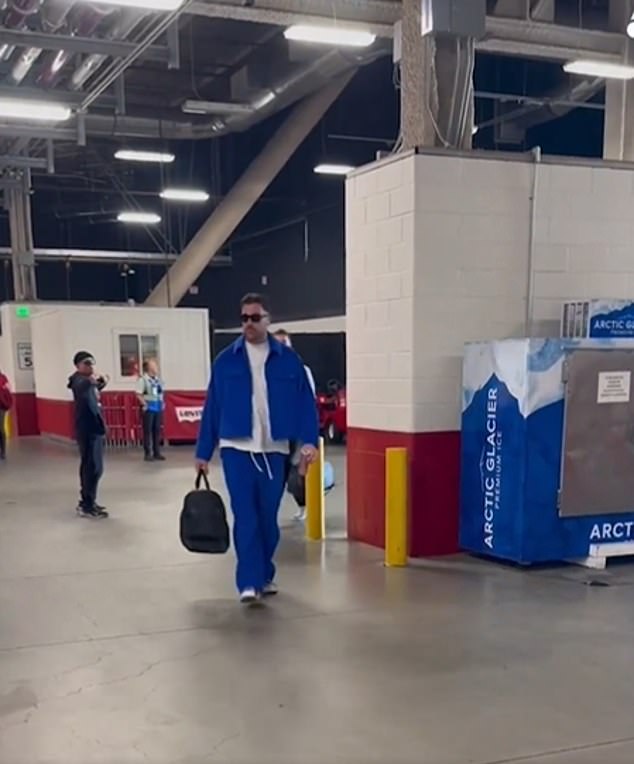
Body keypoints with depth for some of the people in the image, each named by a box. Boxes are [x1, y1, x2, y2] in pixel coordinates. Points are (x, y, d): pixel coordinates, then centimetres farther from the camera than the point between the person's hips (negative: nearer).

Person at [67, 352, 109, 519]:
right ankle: (87, 506, -8)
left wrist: (100, 383, 21)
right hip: (87, 430, -10)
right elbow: (80, 388, -42)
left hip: (93, 428, 10)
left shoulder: (88, 381, 13)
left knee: (89, 466, 16)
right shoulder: (79, 380, -15)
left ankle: (87, 501, 26)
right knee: (94, 467, -11)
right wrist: (90, 381, -62)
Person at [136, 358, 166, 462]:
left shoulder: (158, 379, 12)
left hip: (158, 408, 7)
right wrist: (145, 404, -16)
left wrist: (162, 403, 10)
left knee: (157, 430, 9)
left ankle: (157, 453, 15)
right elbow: (138, 394, -13)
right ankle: (148, 454, 2)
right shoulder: (143, 379, -9)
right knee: (148, 431, -3)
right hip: (149, 408, -7)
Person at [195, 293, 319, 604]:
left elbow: (305, 402, 0)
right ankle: (249, 581, -2)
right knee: (245, 517, -5)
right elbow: (212, 408, 4)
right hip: (237, 449, -1)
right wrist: (203, 452, 4)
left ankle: (265, 575, 26)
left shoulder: (288, 359, 2)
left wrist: (309, 440, -13)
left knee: (268, 517, 10)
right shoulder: (226, 360, 2)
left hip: (274, 450, 1)